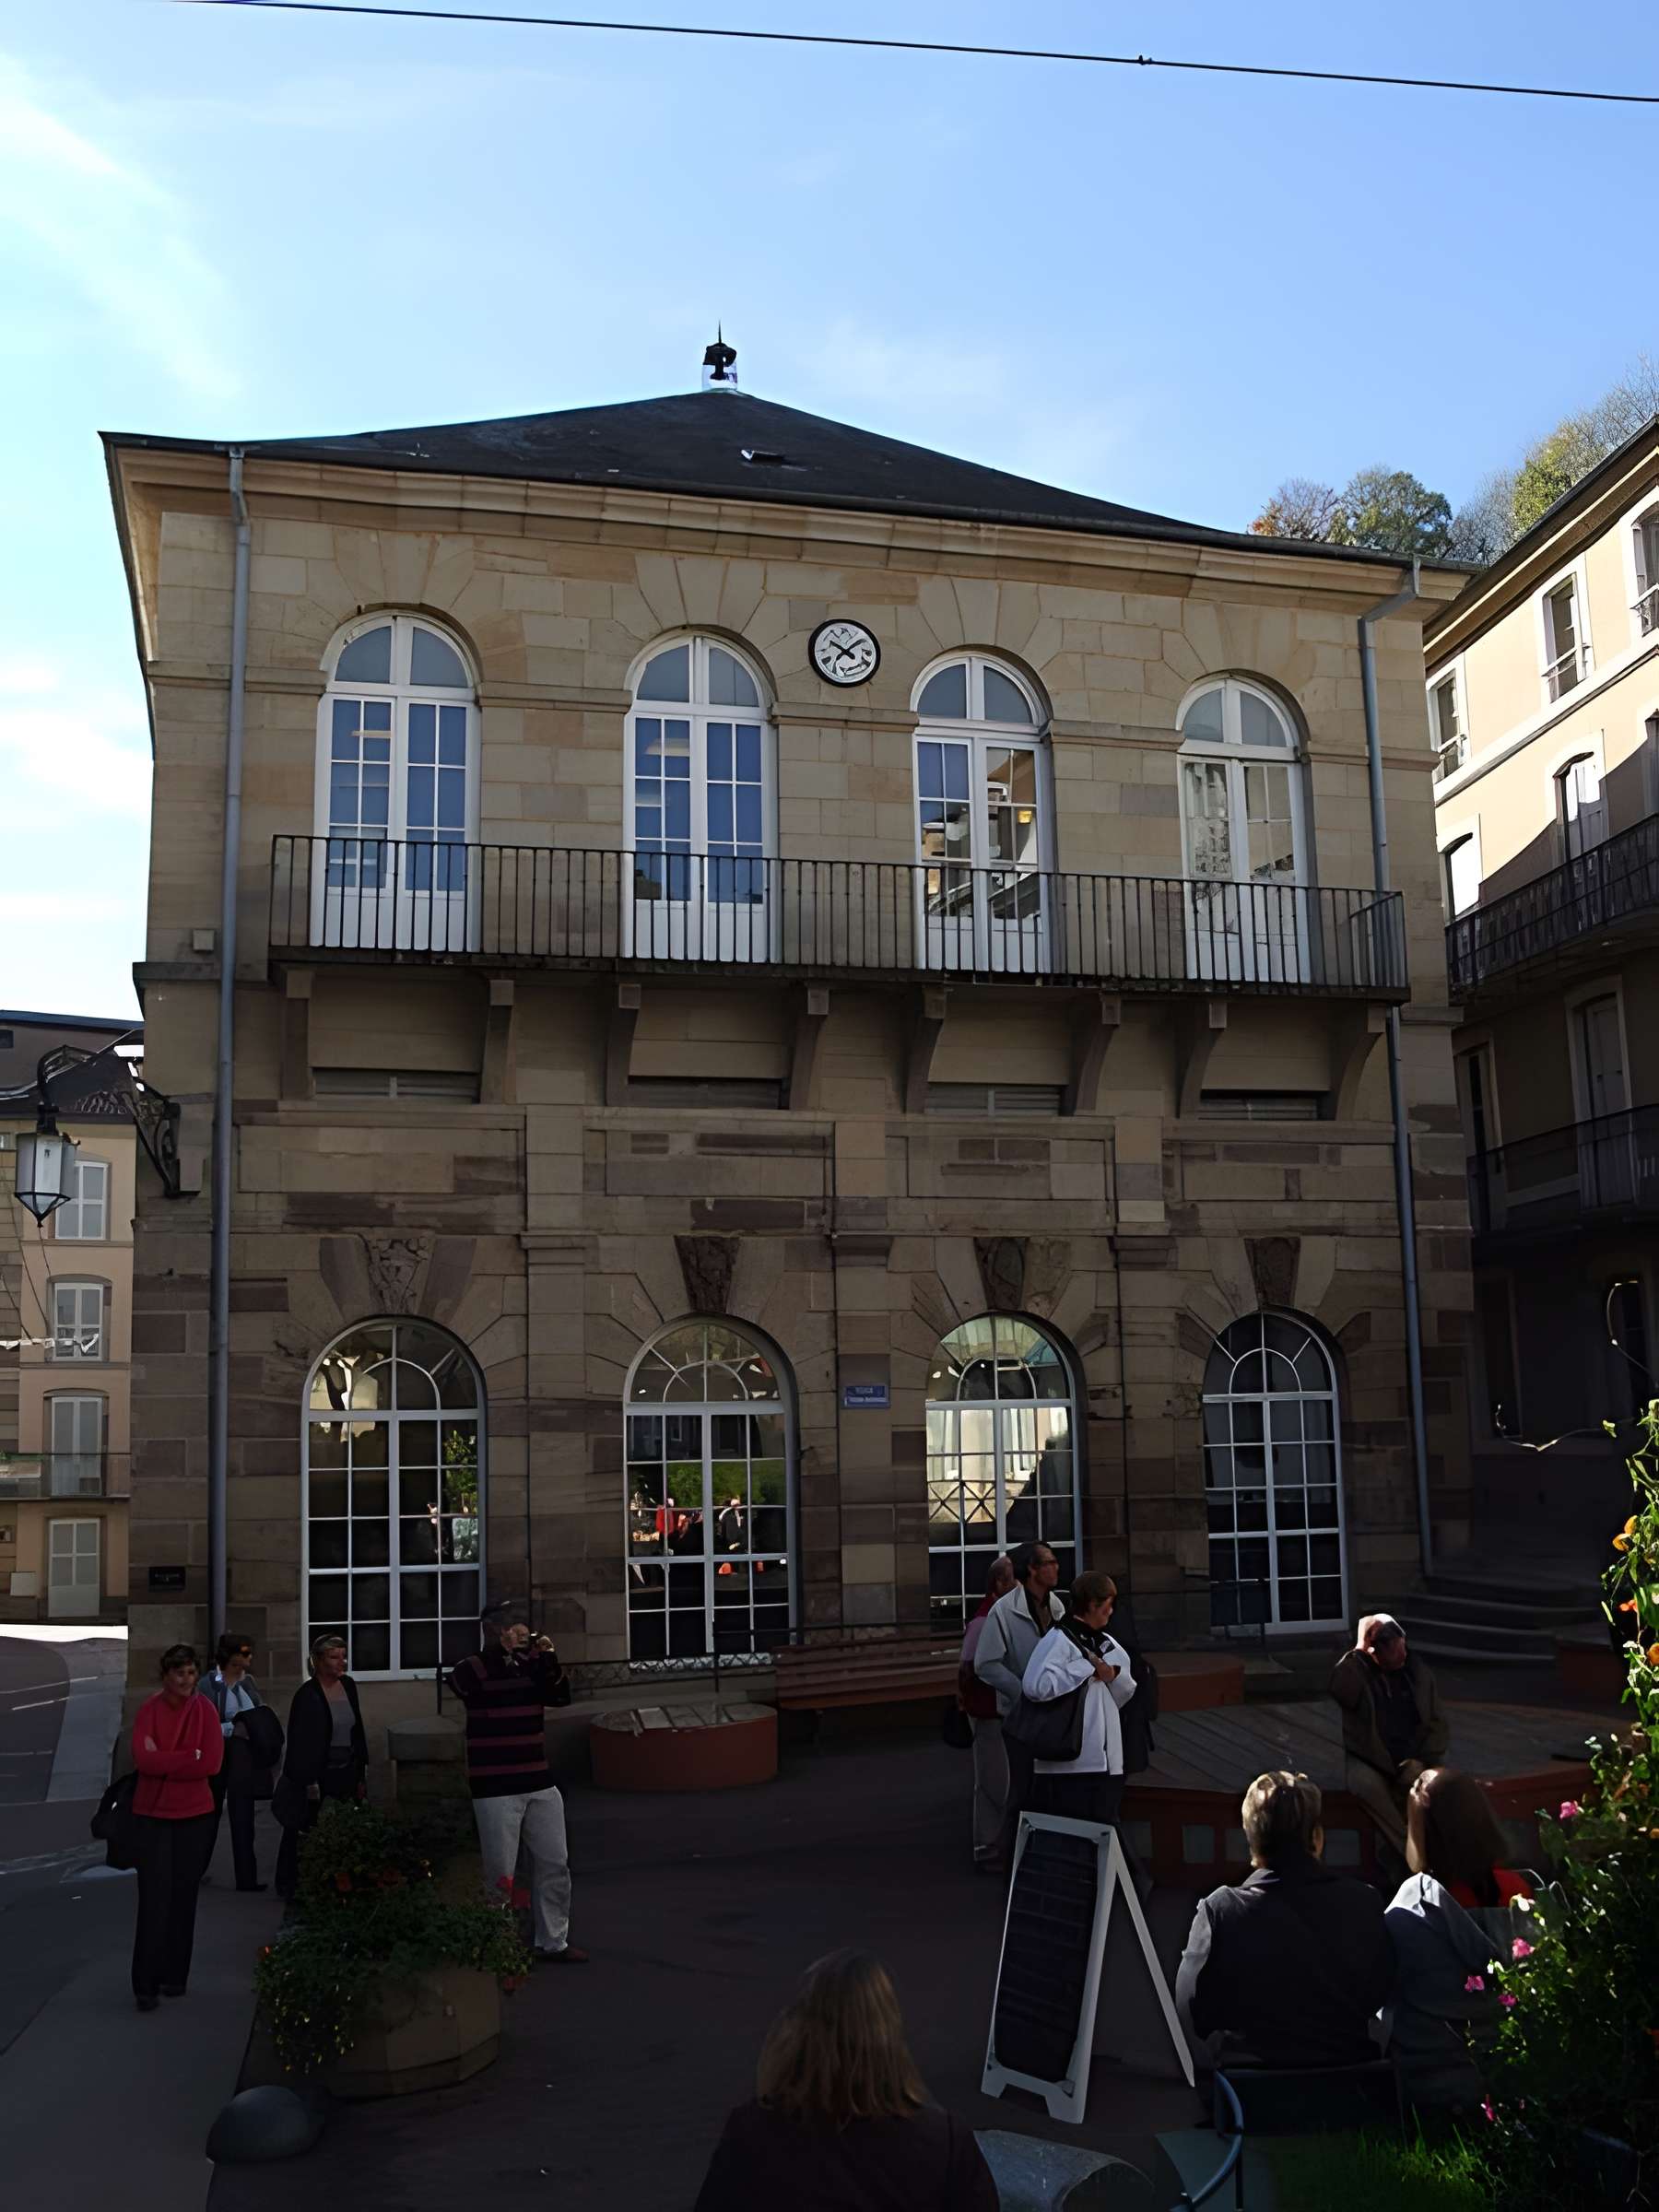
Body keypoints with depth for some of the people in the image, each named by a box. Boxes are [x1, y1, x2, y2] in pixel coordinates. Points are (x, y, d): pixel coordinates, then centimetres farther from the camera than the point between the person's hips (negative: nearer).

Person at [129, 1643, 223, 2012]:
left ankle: (175, 1977, 23)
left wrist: (163, 1761, -12)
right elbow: (143, 1759, -15)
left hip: (195, 1816, 1)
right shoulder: (149, 1710, -4)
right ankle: (145, 1986, 0)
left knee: (184, 1898, 10)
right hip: (152, 1816, -1)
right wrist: (188, 1759, -17)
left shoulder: (204, 1709, -3)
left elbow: (212, 1763, -11)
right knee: (154, 1900, -6)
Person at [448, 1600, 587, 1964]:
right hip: (496, 1788, -6)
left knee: (555, 1865, 9)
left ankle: (554, 1942, 21)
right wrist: (504, 1650, -25)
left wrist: (549, 1659, -8)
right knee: (501, 1874, -2)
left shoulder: (530, 1663, 10)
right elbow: (460, 1684, -24)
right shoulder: (474, 1667, -5)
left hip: (539, 1783, 6)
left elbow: (556, 1694, 7)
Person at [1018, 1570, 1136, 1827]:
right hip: (1068, 1765, -8)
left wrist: (1114, 1676, -2)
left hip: (1106, 1762, 8)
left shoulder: (1105, 1643, 14)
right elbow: (1036, 1686, -26)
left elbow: (1126, 1695, 22)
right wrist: (1087, 1666, -17)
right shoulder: (1059, 1639, -11)